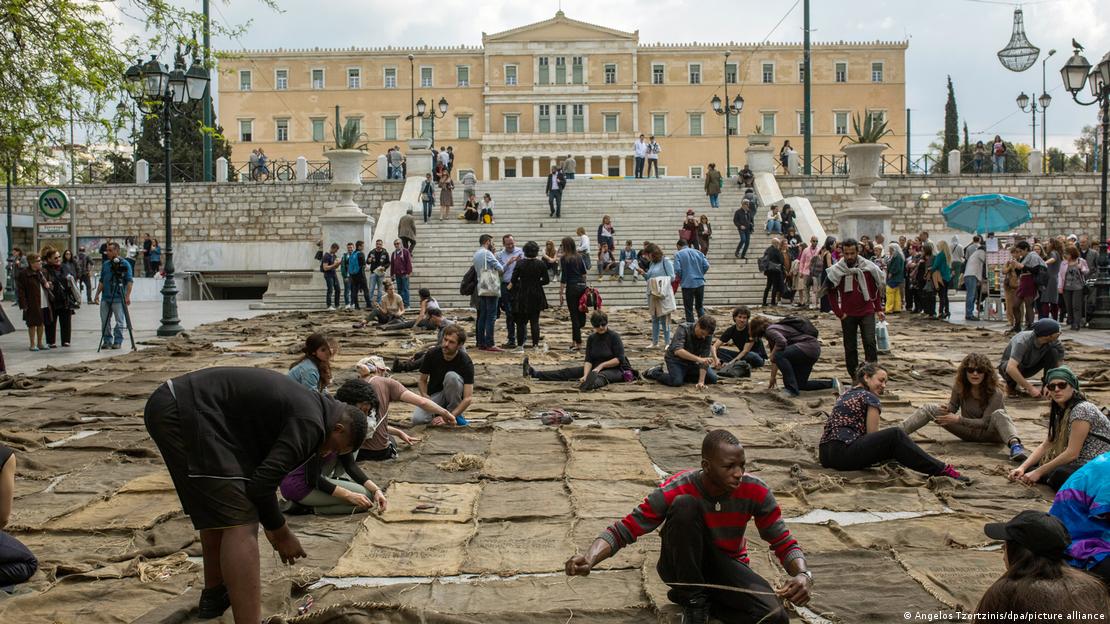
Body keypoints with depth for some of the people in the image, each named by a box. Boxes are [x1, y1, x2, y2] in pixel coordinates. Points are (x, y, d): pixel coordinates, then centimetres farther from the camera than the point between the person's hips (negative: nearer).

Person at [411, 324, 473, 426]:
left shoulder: (465, 362, -22)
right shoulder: (432, 354, -14)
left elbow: (468, 398, -26)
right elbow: (423, 380, 0)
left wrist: (449, 417, -36)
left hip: (453, 396, -1)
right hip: (434, 395, 1)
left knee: (451, 376, -35)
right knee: (417, 419, -30)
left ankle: (455, 415, -14)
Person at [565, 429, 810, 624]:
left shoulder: (755, 491, -19)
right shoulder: (676, 491, -25)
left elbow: (785, 544, -11)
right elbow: (623, 530, -25)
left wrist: (802, 574, -34)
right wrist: (589, 559, -44)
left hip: (726, 568, 2)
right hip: (683, 568, -2)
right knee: (684, 504, -32)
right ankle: (693, 599, -16)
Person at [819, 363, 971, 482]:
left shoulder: (846, 395, 24)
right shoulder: (870, 398, -1)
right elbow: (872, 434, -2)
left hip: (826, 455, 10)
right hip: (842, 453, -10)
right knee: (896, 435, -15)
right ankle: (941, 470, -15)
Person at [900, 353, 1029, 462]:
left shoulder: (995, 393, -22)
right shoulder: (959, 387, -10)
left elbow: (985, 422, -24)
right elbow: (953, 407, 3)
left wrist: (958, 419, -33)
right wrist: (947, 409, -22)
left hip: (989, 432, -4)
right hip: (968, 430, 4)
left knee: (999, 414, -38)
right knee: (931, 408, -11)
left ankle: (1015, 445, -63)